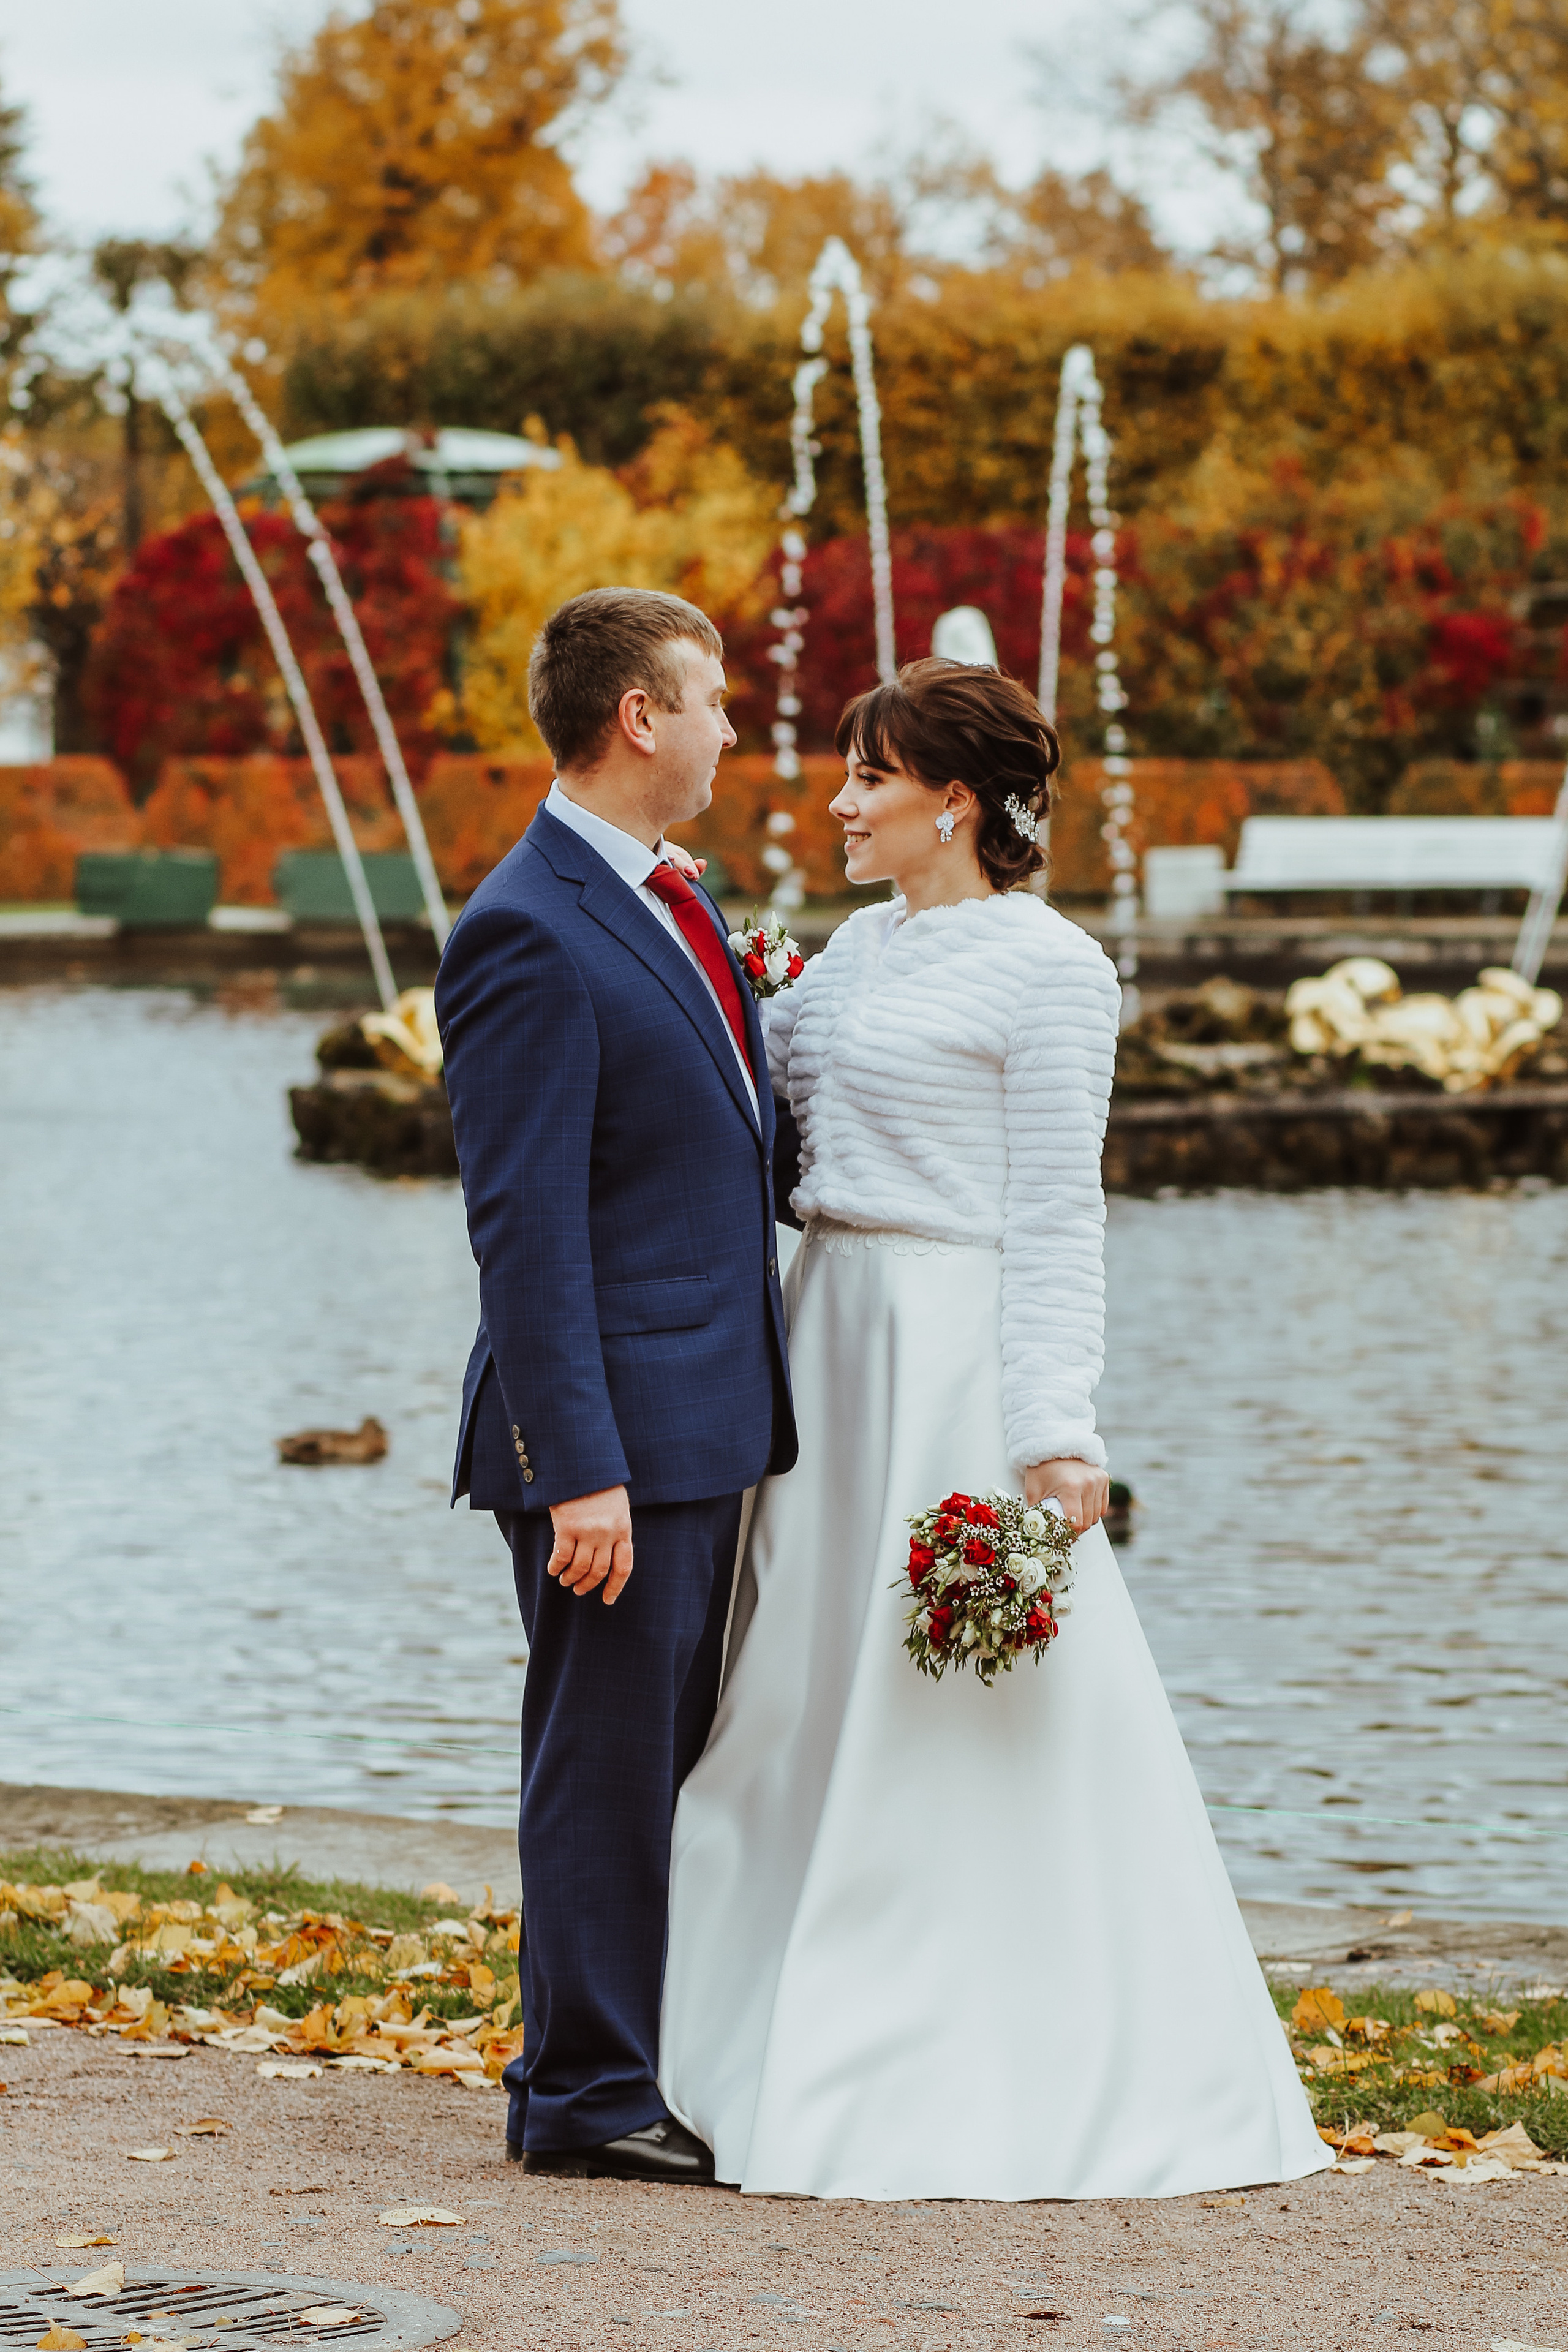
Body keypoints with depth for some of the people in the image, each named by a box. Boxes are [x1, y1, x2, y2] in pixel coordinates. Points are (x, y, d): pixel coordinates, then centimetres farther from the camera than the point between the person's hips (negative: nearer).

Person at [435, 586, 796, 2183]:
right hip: (619, 1427, -9)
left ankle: (618, 2062, 24)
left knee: (668, 1754, 14)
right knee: (604, 1766, -2)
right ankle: (583, 2096, 7)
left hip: (707, 1414, 9)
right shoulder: (530, 933, -16)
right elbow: (524, 1226, -19)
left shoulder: (668, 902, 14)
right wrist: (578, 1468, -23)